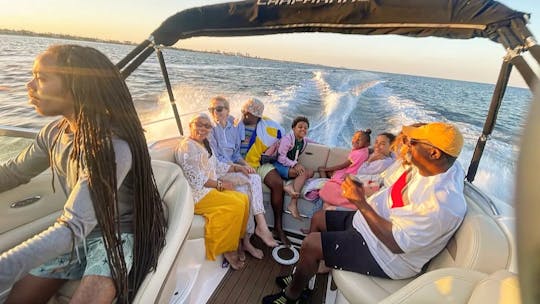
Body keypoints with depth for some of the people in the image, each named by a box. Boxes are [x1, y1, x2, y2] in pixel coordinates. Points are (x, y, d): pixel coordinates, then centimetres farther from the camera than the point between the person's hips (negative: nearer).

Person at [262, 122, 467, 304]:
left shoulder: (441, 202, -33)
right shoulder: (440, 166, -7)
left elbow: (396, 242, -31)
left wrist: (361, 202, -32)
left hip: (384, 254, -9)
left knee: (310, 245, -13)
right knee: (318, 219, 13)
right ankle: (302, 278, 31)